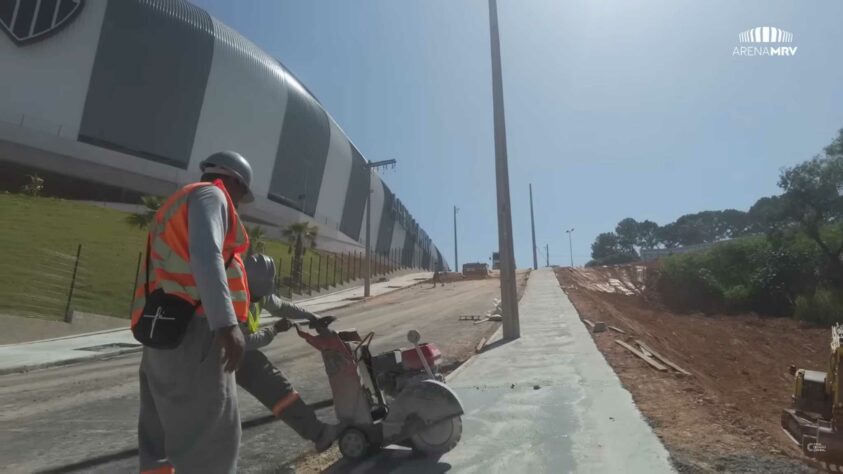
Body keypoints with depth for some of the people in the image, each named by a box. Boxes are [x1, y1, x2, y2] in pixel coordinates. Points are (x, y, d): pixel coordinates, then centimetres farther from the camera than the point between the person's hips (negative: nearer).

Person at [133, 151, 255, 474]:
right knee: (212, 437, -7)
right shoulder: (211, 194, -1)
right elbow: (206, 254, -20)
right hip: (192, 331, -10)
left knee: (162, 435, 12)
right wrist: (227, 324, -27)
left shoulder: (180, 203, 28)